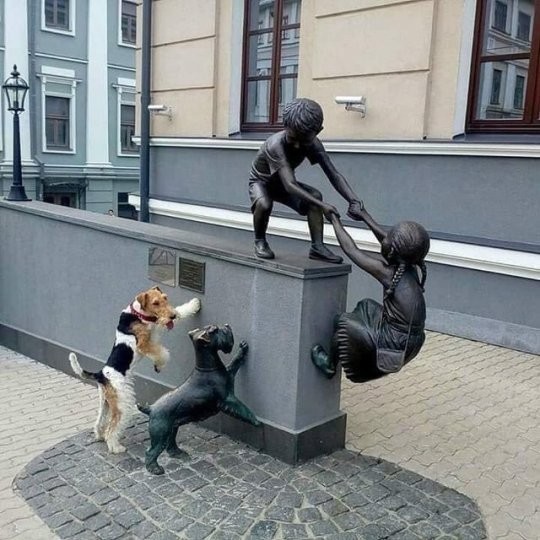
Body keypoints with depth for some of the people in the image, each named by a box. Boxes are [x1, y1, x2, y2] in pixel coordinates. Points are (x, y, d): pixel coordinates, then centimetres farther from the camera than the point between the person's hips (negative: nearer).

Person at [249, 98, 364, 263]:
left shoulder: (313, 144, -22)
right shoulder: (276, 144, -39)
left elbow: (334, 175, -25)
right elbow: (289, 185, -48)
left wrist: (353, 200, -42)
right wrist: (322, 206, -57)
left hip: (282, 183, 5)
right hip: (260, 181, -5)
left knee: (315, 196, -20)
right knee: (264, 204, -37)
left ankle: (317, 246, -15)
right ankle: (259, 241, -10)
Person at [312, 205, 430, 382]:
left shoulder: (387, 273, -20)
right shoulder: (409, 267, -1)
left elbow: (351, 249, -11)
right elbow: (388, 241, 16)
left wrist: (334, 219, 0)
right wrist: (365, 216, 21)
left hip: (398, 347, -8)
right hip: (410, 343, 9)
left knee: (344, 323, -3)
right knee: (366, 306, 23)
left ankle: (331, 364, 17)